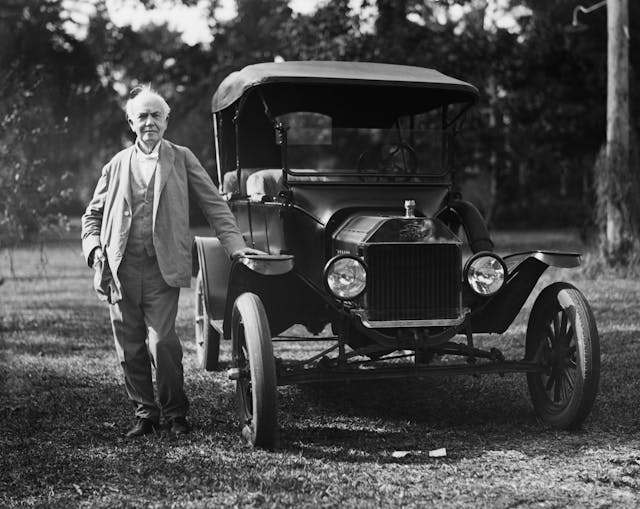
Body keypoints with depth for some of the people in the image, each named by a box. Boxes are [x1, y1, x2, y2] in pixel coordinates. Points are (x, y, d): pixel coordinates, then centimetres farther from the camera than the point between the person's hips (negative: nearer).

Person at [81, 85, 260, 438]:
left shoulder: (181, 159, 8)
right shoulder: (117, 165, 14)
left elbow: (213, 203, 4)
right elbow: (93, 214, 18)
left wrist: (235, 245, -6)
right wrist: (95, 249, 1)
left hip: (162, 268, -3)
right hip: (120, 268, 3)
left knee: (162, 341, -11)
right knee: (130, 347, 6)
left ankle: (175, 413, 8)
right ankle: (145, 414, 20)